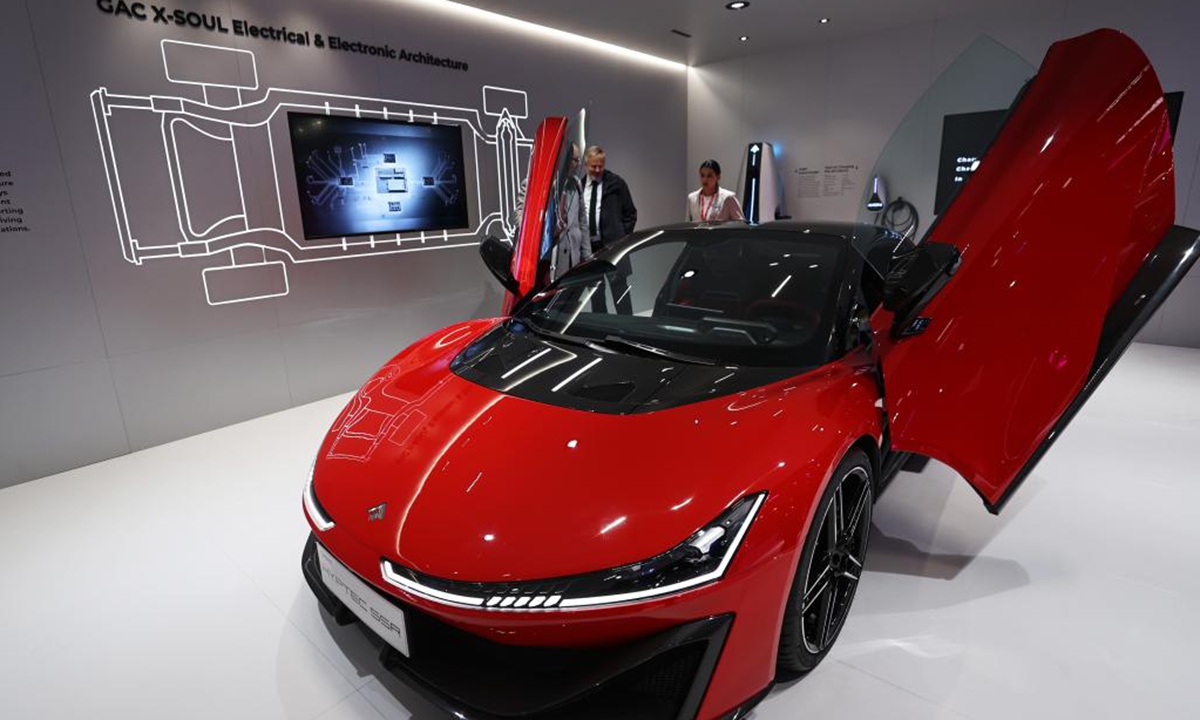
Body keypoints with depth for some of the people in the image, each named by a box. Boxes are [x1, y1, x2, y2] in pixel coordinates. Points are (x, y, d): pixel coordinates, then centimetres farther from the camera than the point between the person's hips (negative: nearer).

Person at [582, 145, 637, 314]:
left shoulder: (616, 183, 1)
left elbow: (630, 212, 6)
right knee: (594, 290, 11)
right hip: (587, 245, 3)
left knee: (619, 287, -4)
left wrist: (623, 237, -2)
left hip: (612, 244, -3)